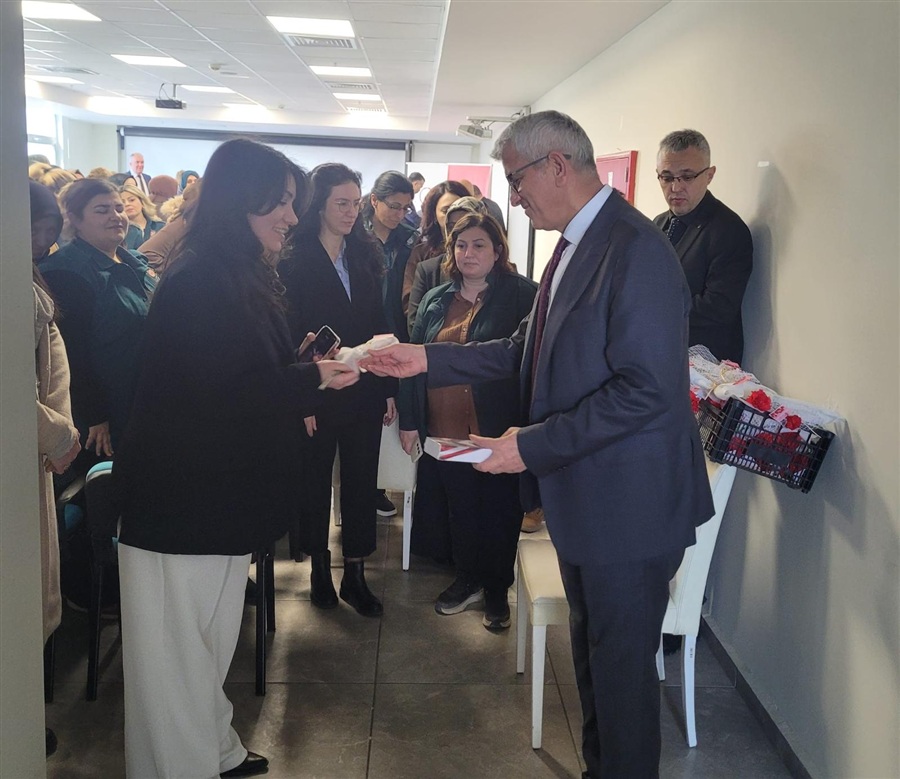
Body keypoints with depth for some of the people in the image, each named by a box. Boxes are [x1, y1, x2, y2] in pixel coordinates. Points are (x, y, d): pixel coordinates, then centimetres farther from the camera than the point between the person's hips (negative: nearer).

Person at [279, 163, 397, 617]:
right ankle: (319, 569, 26)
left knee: (361, 480, 7)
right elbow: (289, 334, -10)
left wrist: (388, 387, 4)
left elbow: (379, 325, 7)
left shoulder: (367, 256, 7)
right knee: (315, 481, 10)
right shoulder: (294, 260, -6)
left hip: (364, 389, 4)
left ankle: (355, 575, 19)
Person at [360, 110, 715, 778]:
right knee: (592, 649, 24)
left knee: (621, 663, 8)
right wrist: (427, 359, 6)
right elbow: (527, 351, 13)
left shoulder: (636, 250, -22)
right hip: (583, 497, 10)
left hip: (629, 504, -10)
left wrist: (533, 445, -24)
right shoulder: (577, 245, 9)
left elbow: (646, 389, -27)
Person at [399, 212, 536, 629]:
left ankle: (497, 591, 25)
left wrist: (525, 428, -17)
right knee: (459, 507, 16)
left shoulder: (523, 295, -5)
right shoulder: (435, 300, 11)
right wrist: (409, 420, 8)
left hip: (498, 433, -4)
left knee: (499, 511, 7)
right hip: (445, 431, 5)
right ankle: (468, 579, 35)